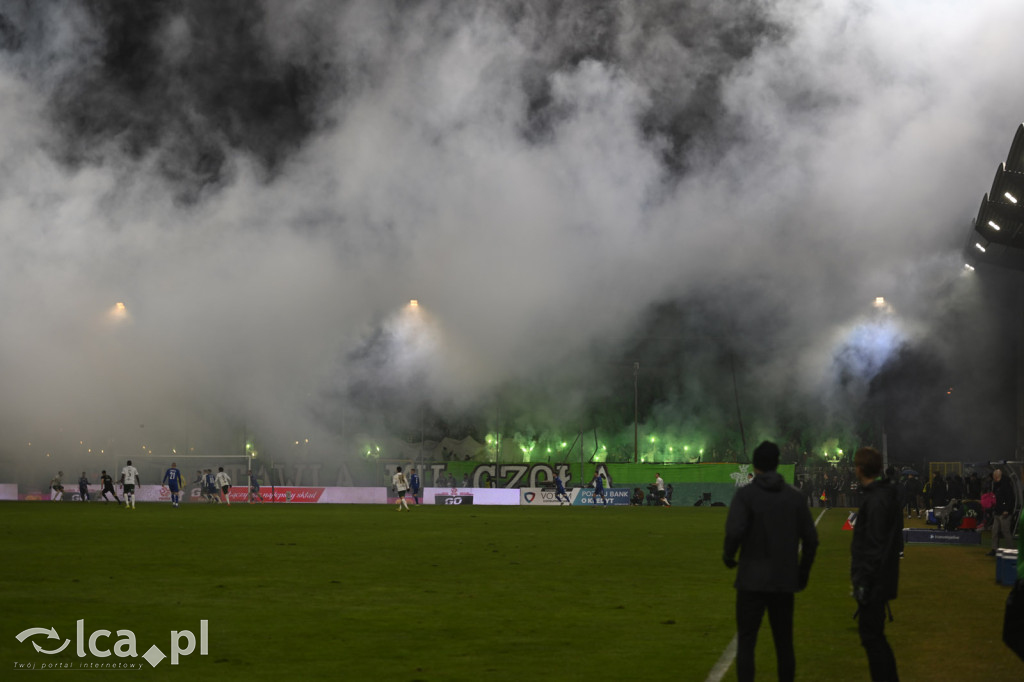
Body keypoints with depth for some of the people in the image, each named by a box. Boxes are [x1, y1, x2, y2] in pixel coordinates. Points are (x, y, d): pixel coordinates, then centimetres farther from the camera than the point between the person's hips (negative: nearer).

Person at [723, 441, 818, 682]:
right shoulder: (795, 496, 5)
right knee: (784, 642, 13)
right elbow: (810, 539, 4)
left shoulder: (745, 494, -8)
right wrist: (803, 572, 16)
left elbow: (735, 531, -22)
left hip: (753, 581, -4)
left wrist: (728, 554, -2)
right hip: (785, 582, 4)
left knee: (746, 642, 0)